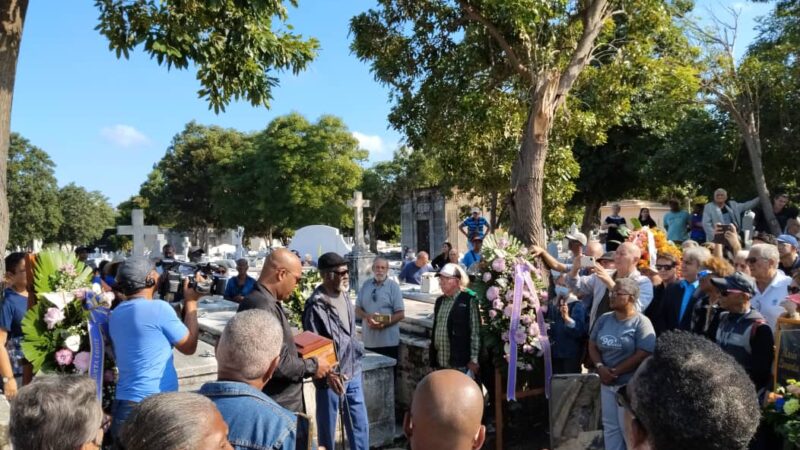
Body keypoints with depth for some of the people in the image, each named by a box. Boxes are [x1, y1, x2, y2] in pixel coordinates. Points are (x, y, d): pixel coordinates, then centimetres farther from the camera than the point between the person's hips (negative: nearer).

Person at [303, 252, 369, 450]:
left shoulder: (344, 295, 5)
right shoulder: (316, 305, -19)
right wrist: (327, 374, -28)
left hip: (353, 372, 7)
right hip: (331, 377, -7)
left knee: (360, 425, 15)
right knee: (327, 428, 9)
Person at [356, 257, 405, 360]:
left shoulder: (393, 286, -3)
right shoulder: (365, 285, 8)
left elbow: (401, 314, -6)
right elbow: (357, 309, 10)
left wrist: (383, 324, -18)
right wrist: (366, 316, -12)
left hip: (388, 341, -3)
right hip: (368, 340, 3)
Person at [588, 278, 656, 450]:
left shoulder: (641, 322, -12)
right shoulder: (604, 319, 5)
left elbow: (643, 355, -18)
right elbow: (592, 345, 9)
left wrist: (615, 371, -16)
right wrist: (600, 367, -10)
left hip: (630, 384, -5)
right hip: (607, 382, 6)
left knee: (627, 428, 4)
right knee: (610, 426, 14)